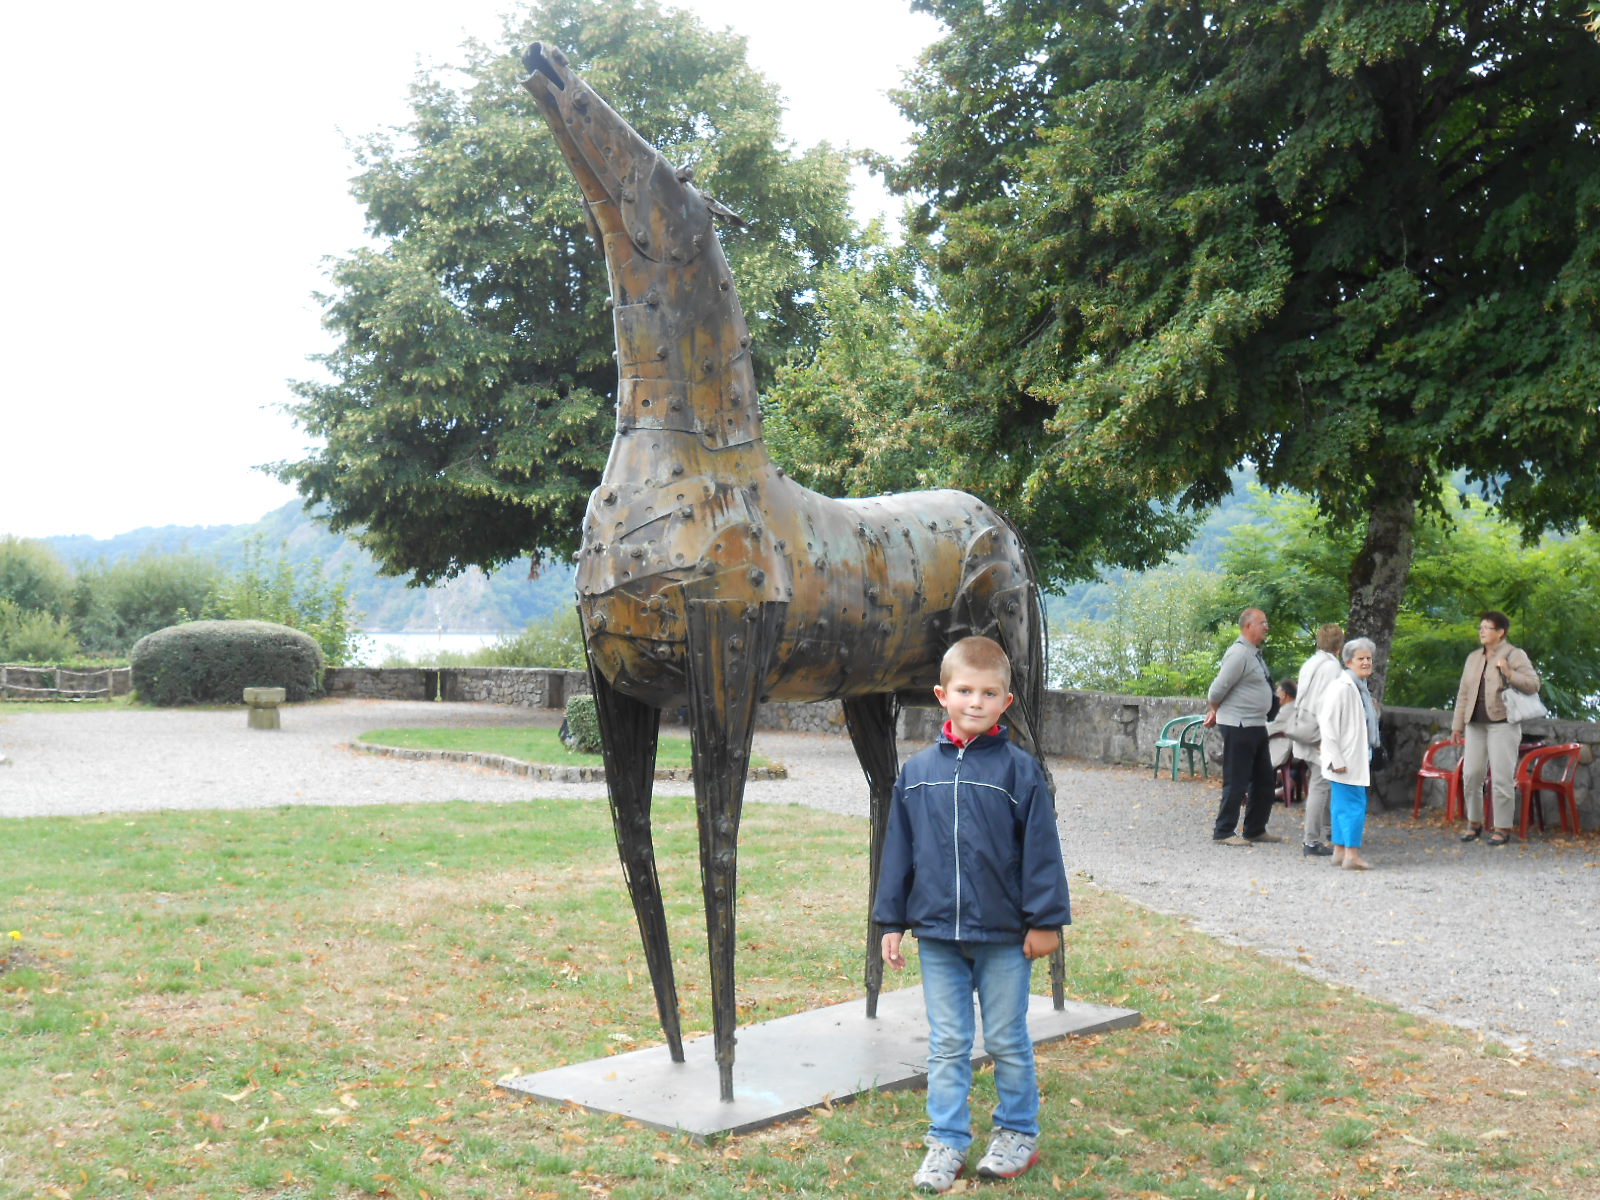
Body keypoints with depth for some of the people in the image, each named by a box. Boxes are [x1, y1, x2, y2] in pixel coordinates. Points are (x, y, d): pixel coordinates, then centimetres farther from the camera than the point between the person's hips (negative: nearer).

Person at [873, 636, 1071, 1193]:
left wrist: (1045, 920, -6)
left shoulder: (1020, 769, -7)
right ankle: (947, 1142, 21)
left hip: (1004, 936, -2)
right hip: (936, 936, 2)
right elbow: (899, 850, 6)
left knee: (1007, 1041, 12)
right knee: (947, 1046, 11)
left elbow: (1040, 849, -5)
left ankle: (1018, 1132, 28)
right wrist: (891, 922, 6)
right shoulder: (918, 771, 1)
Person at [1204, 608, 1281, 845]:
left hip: (1256, 725, 10)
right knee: (1236, 781, -4)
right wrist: (1215, 711, 0)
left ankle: (1255, 830, 25)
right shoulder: (1239, 654, -17)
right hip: (1239, 726, -10)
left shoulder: (1255, 654, 14)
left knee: (1263, 780, 14)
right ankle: (1223, 832, 4)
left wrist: (1215, 712, 17)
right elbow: (1218, 689, -17)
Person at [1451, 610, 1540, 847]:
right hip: (1476, 725, 6)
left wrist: (1510, 675, -23)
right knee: (1470, 775, 3)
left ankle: (1503, 828, 0)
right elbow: (1464, 693, 20)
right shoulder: (1473, 658, 18)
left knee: (1501, 778, -7)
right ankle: (1474, 823, 16)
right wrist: (1458, 723, 17)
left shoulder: (1514, 655, 1)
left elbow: (1534, 683, -8)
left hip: (1502, 723, -6)